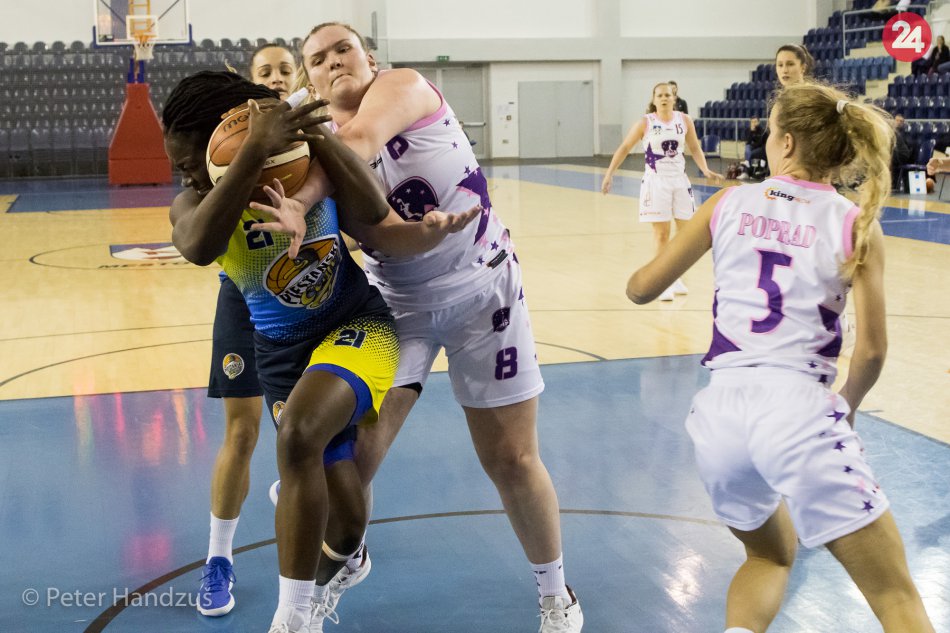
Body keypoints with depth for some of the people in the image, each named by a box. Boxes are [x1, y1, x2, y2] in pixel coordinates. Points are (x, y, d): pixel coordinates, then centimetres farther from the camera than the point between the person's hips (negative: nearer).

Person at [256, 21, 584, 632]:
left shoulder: (402, 84, -12)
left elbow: (361, 139, -34)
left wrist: (300, 201, -48)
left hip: (483, 289, -3)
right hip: (398, 301, 4)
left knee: (512, 459, 3)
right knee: (354, 449, -5)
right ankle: (347, 558, 27)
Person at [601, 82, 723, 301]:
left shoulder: (684, 120, 1)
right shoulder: (646, 123, -6)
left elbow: (694, 148, 10)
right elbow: (625, 147, -2)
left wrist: (706, 170, -4)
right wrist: (609, 173, -9)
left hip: (679, 180, 4)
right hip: (656, 182, -3)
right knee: (661, 233, -3)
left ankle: (676, 277, 24)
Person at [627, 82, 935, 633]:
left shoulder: (730, 204, 9)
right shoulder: (856, 224, 3)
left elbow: (641, 290, 12)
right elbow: (872, 350, -1)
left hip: (719, 413, 4)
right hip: (798, 410, -3)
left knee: (772, 554, 31)